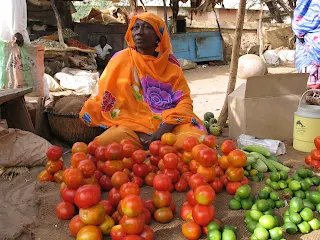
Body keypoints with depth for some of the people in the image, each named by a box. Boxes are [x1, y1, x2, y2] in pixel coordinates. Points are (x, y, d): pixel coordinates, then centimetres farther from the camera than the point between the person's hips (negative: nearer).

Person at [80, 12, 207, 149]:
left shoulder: (170, 63, 9)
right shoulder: (122, 59, 4)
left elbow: (184, 100, 2)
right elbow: (103, 98, -2)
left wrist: (165, 129, -18)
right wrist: (139, 134, -13)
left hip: (169, 124, 1)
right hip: (133, 125, 0)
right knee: (105, 142, -32)